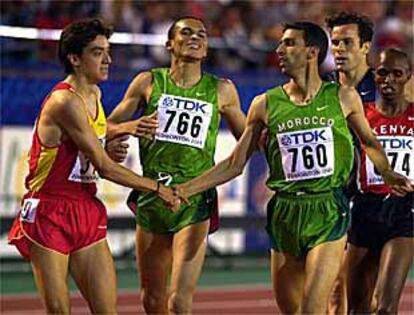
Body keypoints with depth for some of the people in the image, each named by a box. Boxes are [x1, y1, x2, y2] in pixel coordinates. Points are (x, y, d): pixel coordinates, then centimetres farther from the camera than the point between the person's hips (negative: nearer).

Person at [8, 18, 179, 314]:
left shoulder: (95, 95, 11)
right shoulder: (65, 101, -18)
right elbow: (105, 168, -17)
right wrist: (157, 187, -9)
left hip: (87, 212, 8)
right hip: (50, 214, -8)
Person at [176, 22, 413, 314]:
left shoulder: (343, 98, 1)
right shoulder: (266, 104, 3)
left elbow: (369, 142, 20)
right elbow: (235, 163, 9)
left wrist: (387, 174, 8)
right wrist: (185, 189, 3)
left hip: (329, 213, -3)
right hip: (285, 214, 3)